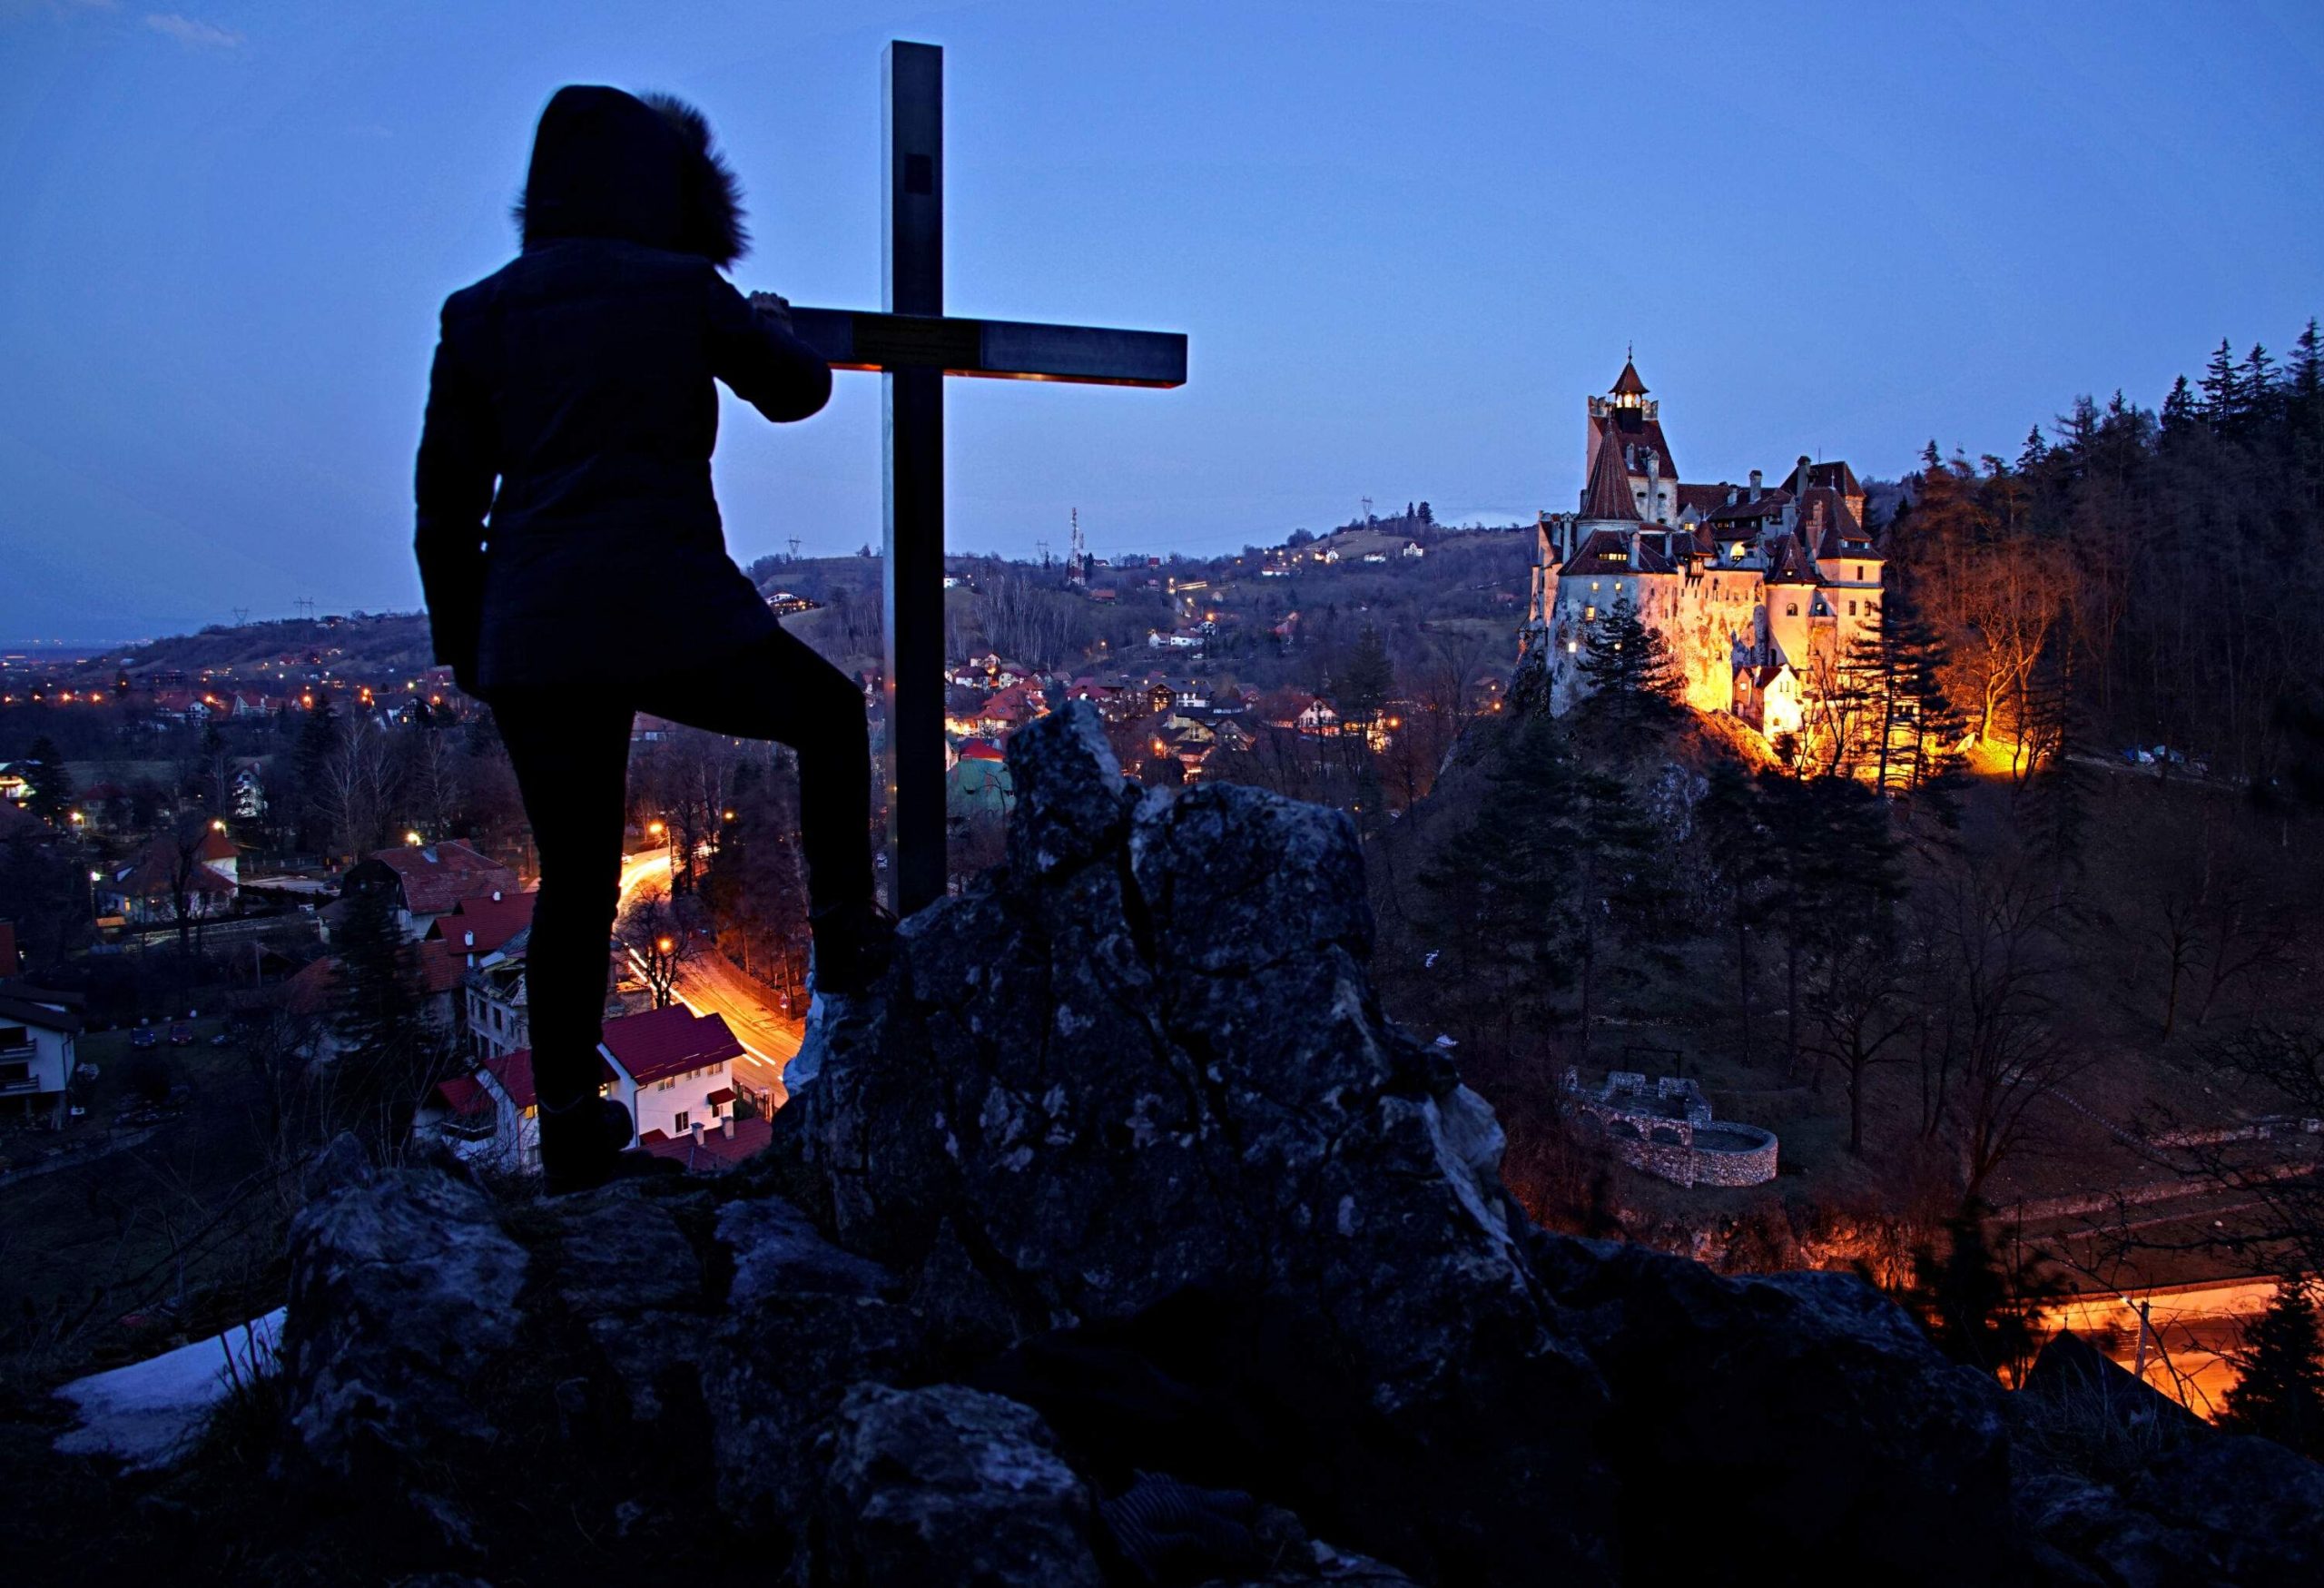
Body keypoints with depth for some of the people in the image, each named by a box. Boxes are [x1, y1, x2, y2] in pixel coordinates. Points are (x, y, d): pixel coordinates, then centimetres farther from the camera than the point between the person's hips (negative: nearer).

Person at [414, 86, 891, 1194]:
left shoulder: (479, 311, 9)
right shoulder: (681, 288, -1)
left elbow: (444, 498, 10)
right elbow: (796, 391, 14)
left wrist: (462, 640, 20)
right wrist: (773, 323, 35)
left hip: (532, 645, 5)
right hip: (672, 622, -4)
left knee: (573, 887, 15)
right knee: (830, 716, 24)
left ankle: (571, 1135, 21)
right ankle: (843, 938, 23)